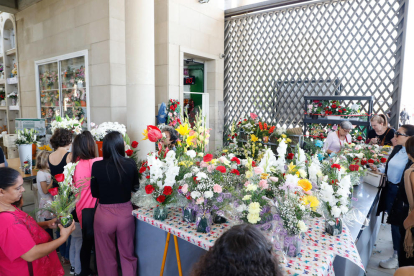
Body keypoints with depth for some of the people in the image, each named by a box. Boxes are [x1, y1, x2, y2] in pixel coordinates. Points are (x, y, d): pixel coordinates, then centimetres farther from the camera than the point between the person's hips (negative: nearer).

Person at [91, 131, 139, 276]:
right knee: (128, 254, 21)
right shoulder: (130, 164, -12)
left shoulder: (97, 166, -15)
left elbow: (94, 193, -1)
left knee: (106, 257, 20)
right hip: (125, 212, 1)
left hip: (104, 214, -1)